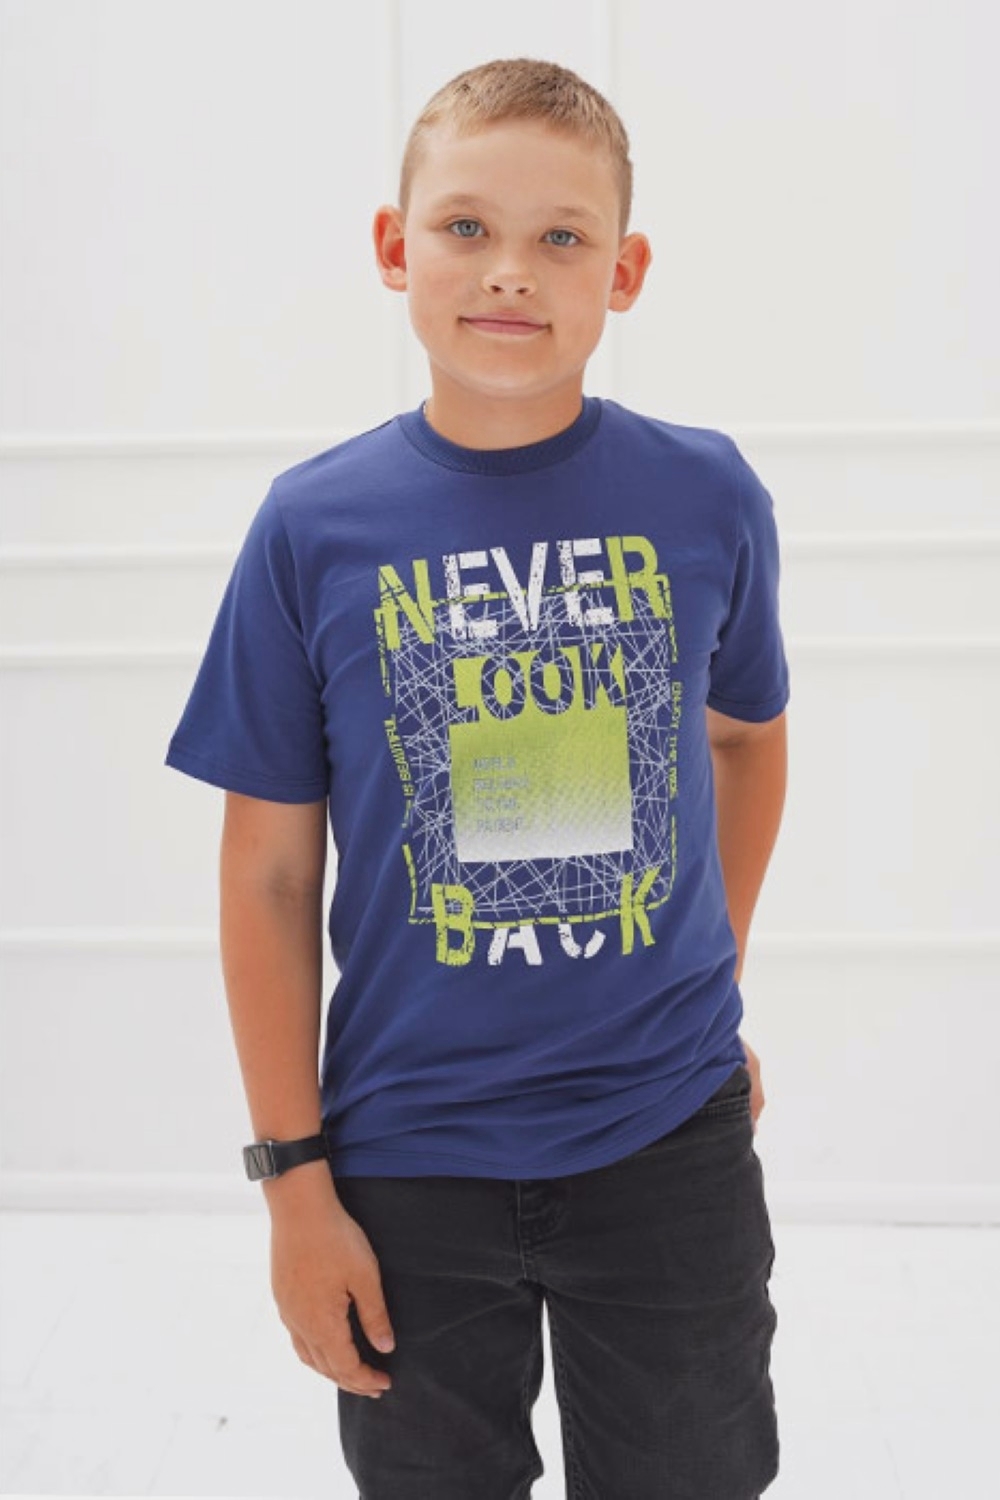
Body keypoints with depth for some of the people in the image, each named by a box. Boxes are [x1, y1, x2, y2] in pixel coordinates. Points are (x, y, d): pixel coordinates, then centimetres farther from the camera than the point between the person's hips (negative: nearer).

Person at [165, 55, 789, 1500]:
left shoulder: (707, 496, -7)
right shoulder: (315, 527, -10)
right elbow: (270, 874, -5)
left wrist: (714, 981, 10)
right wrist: (295, 1175, -3)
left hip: (670, 1134, 1)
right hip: (412, 1153, 0)